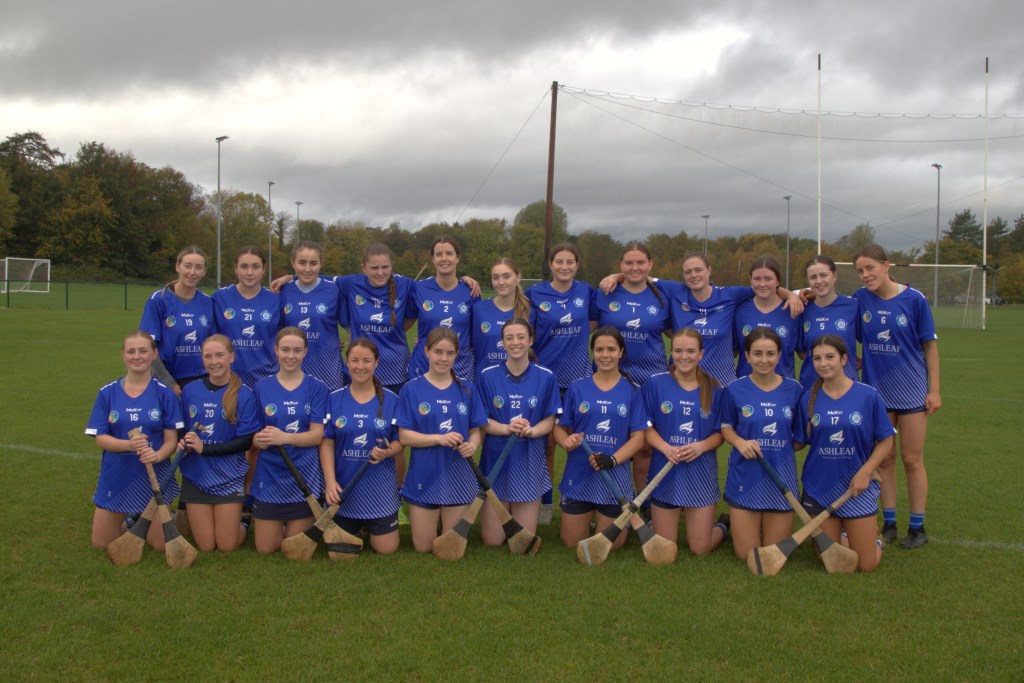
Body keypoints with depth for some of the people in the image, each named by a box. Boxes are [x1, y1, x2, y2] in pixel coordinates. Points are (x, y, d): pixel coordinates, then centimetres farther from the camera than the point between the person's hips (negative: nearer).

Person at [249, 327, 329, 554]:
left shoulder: (316, 388, -3)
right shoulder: (262, 387, 2)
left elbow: (317, 435, -10)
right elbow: (253, 436, 3)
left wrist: (283, 437, -27)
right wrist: (259, 440, -21)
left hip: (305, 475, -1)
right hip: (269, 475, 1)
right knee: (265, 548, 6)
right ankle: (280, 524, 37)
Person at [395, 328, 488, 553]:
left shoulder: (466, 390, 2)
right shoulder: (411, 389, -5)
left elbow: (475, 431, 5)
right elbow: (405, 436, -8)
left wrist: (472, 445, -18)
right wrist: (439, 438, -22)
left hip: (459, 477, 2)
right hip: (424, 476, -1)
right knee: (424, 547, 8)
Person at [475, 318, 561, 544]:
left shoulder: (546, 377, -3)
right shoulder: (487, 376, -3)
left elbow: (550, 421, -1)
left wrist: (531, 431, -23)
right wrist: (506, 428, -23)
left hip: (529, 461, 0)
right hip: (496, 459, 0)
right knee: (492, 540, 2)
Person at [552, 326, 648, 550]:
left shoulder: (631, 391, -1)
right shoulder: (577, 388, 1)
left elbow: (638, 437, -4)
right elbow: (560, 427, 4)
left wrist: (613, 459, -21)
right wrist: (566, 441, -20)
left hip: (615, 477, -1)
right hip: (578, 475, 1)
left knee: (611, 545, 9)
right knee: (572, 543, 10)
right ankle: (589, 516, 40)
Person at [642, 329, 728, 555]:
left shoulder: (713, 389, 0)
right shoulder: (655, 384, -4)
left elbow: (719, 433, 3)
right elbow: (646, 427, -3)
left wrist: (701, 446, -18)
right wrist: (666, 448, -21)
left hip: (701, 472, 0)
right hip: (665, 471, 0)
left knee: (700, 549, 3)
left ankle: (722, 524, 37)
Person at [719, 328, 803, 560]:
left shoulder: (793, 389, -2)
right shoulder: (735, 389, -4)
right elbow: (726, 427, 4)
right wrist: (740, 442, -15)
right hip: (745, 477, -1)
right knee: (746, 554, 4)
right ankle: (731, 523, 36)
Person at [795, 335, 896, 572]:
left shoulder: (868, 396, -8)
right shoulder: (809, 398, -3)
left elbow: (886, 440, -2)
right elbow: (799, 442, 2)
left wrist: (864, 473, -13)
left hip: (858, 488, -1)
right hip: (819, 488, 1)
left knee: (867, 565, 3)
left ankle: (873, 532, 34)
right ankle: (842, 533, 38)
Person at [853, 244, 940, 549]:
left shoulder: (914, 299, -10)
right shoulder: (860, 299, -3)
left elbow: (930, 345, -4)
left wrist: (934, 389, -6)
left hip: (911, 391, -3)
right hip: (876, 390, 3)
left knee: (912, 460, 4)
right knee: (884, 460, 9)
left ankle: (917, 527, 16)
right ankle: (889, 523, 21)